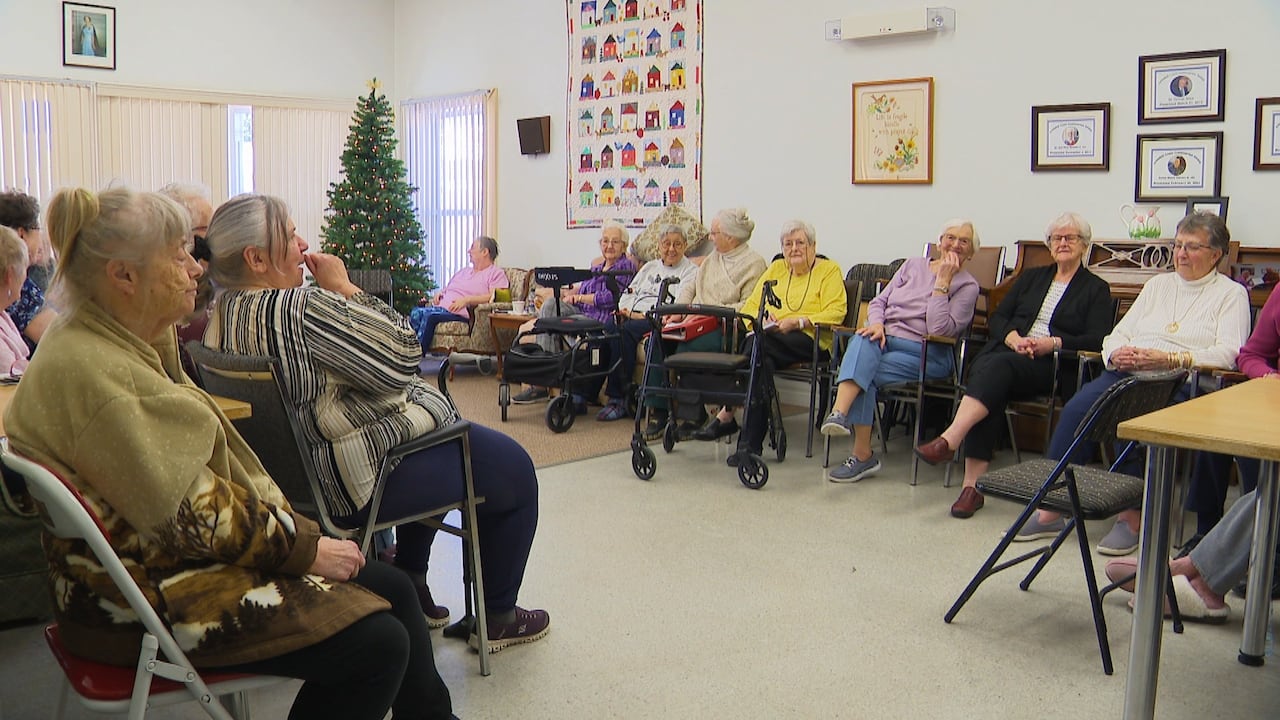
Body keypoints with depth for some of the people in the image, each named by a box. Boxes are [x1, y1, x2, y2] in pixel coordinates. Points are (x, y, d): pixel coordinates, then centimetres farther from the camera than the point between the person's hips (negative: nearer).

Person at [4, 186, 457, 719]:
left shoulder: (109, 343, 10)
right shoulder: (92, 374, -23)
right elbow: (191, 516, -23)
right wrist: (304, 547, -15)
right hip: (149, 599, -11)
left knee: (392, 590, 4)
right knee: (377, 644, -20)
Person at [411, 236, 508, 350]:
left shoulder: (496, 273, 8)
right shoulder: (463, 271, 33)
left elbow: (495, 297, -9)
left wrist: (467, 299, -18)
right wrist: (439, 293, 11)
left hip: (461, 313, -7)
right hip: (441, 307, 7)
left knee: (429, 315, -34)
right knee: (416, 312, -27)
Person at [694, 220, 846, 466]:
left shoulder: (829, 270, 11)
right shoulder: (776, 268, 26)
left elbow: (836, 313, -4)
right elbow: (750, 305, 18)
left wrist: (797, 322, -15)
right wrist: (763, 317, -6)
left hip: (811, 340, -4)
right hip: (771, 338, 4)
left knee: (759, 342, -33)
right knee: (762, 360, -33)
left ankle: (727, 414, -32)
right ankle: (752, 444, -35)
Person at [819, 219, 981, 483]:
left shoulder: (967, 286, 5)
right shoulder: (913, 266, 19)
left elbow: (940, 329, -10)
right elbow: (879, 301, 16)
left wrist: (942, 283, -9)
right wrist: (876, 323, -6)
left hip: (926, 354, -4)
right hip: (885, 339, 4)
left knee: (863, 371, -30)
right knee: (864, 340, -33)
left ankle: (862, 456, -32)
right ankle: (839, 413, -47)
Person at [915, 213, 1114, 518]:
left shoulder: (1096, 289, 14)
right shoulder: (1031, 278, 26)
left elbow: (1097, 340, 0)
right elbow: (997, 318, 16)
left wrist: (1053, 343, -16)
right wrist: (1013, 338, -5)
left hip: (1053, 367, -3)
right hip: (1007, 352, 3)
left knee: (998, 366, -36)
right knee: (984, 369, -34)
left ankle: (948, 441, -50)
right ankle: (973, 485, -40)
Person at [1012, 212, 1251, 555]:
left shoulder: (1231, 293, 11)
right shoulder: (1158, 284, 26)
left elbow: (1228, 353, -6)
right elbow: (1117, 335, 18)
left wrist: (1169, 358, -19)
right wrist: (1117, 354, -7)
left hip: (1178, 383, -4)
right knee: (1076, 409, -25)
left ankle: (1132, 516, -25)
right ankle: (1050, 507, -23)